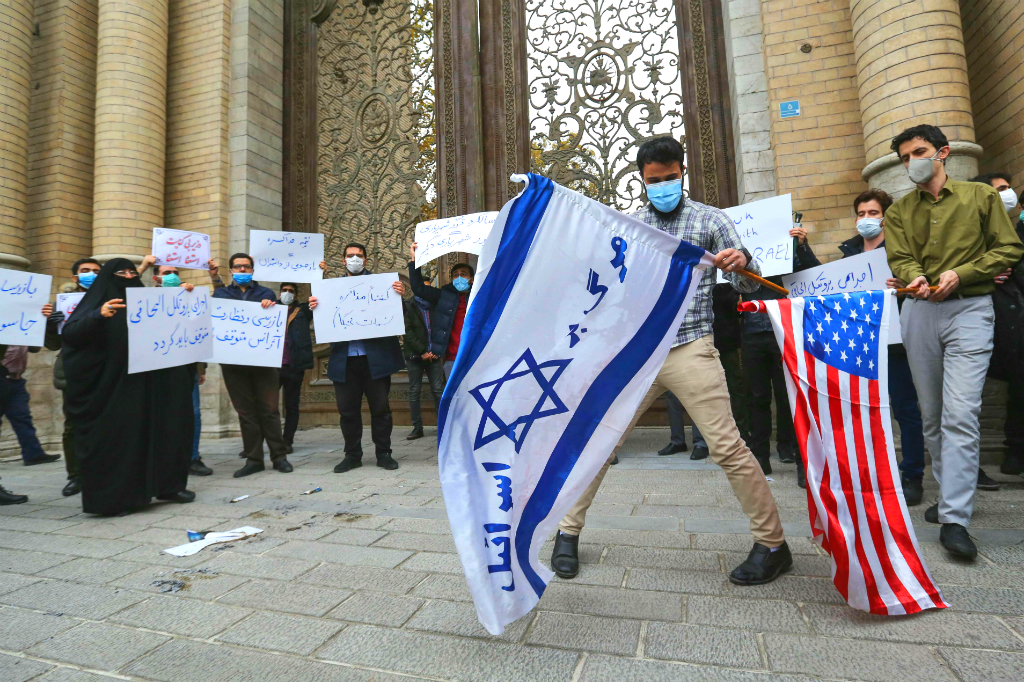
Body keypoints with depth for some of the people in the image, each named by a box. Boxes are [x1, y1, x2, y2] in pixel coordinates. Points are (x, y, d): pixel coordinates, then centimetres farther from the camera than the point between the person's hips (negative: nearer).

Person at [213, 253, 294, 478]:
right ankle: (253, 459, 14)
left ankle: (279, 456, 10)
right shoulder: (220, 294, 14)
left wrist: (269, 309, -17)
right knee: (245, 411, 6)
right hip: (233, 360, 1)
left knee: (269, 409, 1)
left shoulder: (266, 294, 13)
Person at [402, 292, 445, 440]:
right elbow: (408, 331, -7)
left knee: (438, 390, -2)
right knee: (414, 391, 1)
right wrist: (422, 352, -12)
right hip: (415, 355, -2)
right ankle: (417, 428, 8)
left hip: (433, 355, 2)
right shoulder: (408, 306, 1)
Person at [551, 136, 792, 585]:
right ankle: (568, 532, 17)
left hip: (689, 347, -2)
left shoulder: (709, 219, 7)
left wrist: (741, 263, -20)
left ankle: (772, 544, 16)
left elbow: (749, 286, 3)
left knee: (727, 446, -4)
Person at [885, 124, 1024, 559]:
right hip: (919, 312, 3)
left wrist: (960, 274, -12)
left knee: (960, 413, -13)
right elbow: (899, 259, 3)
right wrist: (916, 278, -19)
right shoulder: (898, 212, 13)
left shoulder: (981, 196, 8)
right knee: (932, 415, 8)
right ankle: (951, 495, 23)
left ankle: (954, 519, -9)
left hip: (969, 310, -3)